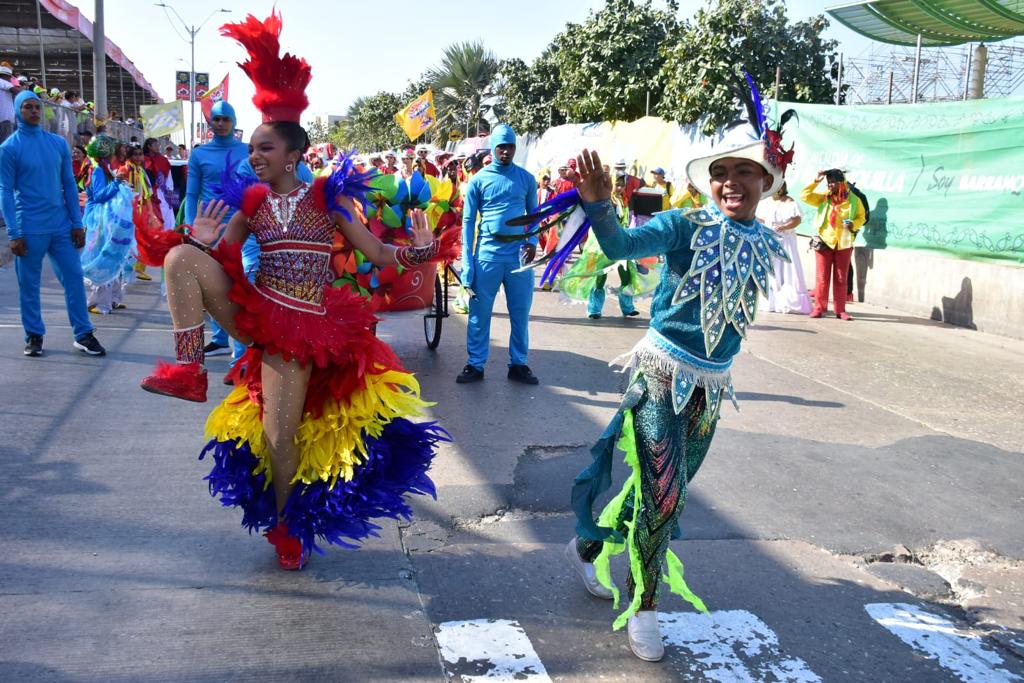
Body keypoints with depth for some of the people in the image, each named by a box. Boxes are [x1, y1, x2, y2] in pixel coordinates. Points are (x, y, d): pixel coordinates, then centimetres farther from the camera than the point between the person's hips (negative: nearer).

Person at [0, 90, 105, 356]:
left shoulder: (59, 143, 8)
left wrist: (77, 223, 4)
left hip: (62, 225, 3)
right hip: (29, 229, -3)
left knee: (74, 278, 2)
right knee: (29, 285, 5)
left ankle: (83, 335, 9)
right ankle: (34, 336, 17)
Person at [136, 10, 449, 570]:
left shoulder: (328, 197, -1)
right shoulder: (251, 200, 6)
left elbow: (378, 254, -1)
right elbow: (218, 258, 10)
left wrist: (418, 251, -20)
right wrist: (203, 241, -13)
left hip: (298, 328, -3)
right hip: (251, 312, 3)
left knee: (279, 438, -5)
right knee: (182, 255, -21)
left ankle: (288, 528, 22)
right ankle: (188, 370, -17)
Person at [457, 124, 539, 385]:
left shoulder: (526, 179, 6)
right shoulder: (478, 180, 0)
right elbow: (468, 221, 0)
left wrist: (533, 240, -6)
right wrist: (467, 262, -6)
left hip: (519, 257, 2)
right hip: (487, 257, -2)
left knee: (520, 315, 8)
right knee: (479, 315, 4)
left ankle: (518, 365, 20)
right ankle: (475, 365, 15)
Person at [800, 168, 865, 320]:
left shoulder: (853, 200, 0)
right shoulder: (823, 197, 2)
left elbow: (861, 217, 7)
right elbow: (804, 196, -4)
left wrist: (854, 224, -14)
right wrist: (815, 181, -11)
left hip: (844, 244, 0)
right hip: (824, 242, 1)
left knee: (841, 278, 5)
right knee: (822, 277, 2)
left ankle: (840, 310, 9)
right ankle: (819, 308, 9)